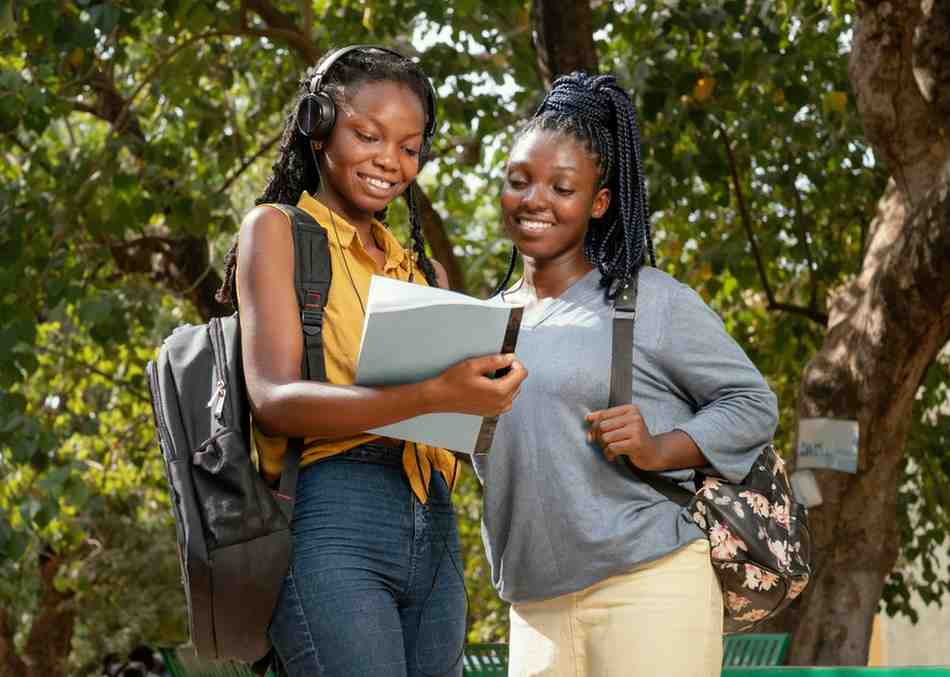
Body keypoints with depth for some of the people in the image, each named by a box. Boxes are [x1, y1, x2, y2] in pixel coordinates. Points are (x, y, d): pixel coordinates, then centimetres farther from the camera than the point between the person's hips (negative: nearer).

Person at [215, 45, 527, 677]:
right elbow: (274, 401, -10)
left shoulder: (421, 268, 24)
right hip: (333, 527, -6)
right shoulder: (276, 229, 6)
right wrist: (432, 395, -24)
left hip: (435, 536, 6)